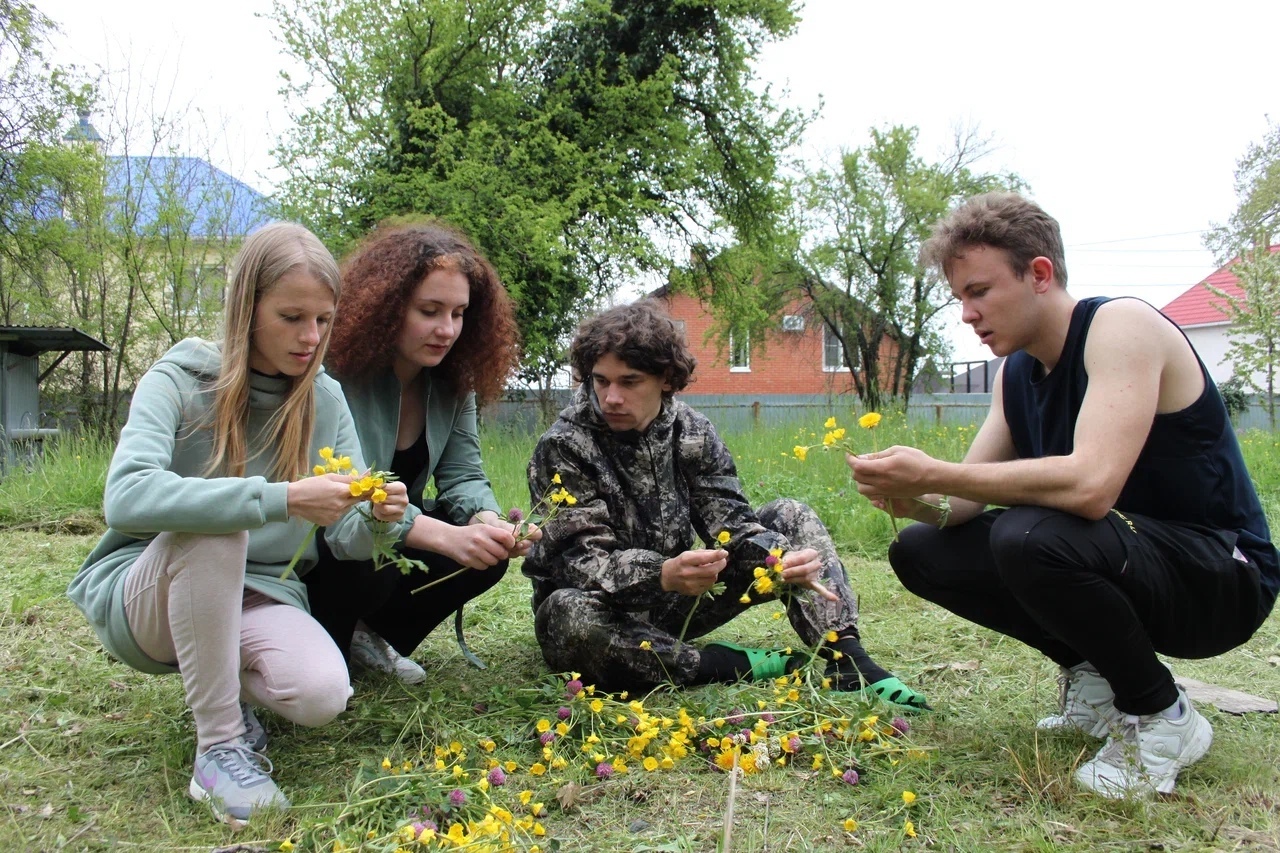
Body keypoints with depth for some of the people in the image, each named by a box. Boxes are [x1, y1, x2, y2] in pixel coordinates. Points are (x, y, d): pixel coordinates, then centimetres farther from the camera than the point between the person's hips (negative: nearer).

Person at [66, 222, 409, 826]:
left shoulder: (326, 399, -2)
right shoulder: (181, 379, -14)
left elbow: (346, 535, -4)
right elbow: (126, 497, -33)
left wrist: (377, 519, -28)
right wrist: (279, 499, -42)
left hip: (258, 594, 3)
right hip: (141, 595, -2)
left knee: (322, 697, -27)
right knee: (210, 526, -36)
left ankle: (229, 682, 9)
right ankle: (218, 746, -20)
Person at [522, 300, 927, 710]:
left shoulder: (692, 432, -4)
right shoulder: (563, 447, -17)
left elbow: (731, 522, -10)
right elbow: (584, 561, -24)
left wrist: (783, 560, -33)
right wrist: (663, 575, -44)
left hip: (676, 602, 4)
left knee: (789, 517, -6)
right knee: (568, 616, -40)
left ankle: (846, 659, -20)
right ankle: (733, 665, -24)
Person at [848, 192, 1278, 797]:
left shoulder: (1121, 326, -20)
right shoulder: (1017, 371, 6)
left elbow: (1090, 485, -36)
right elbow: (971, 496, 1)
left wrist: (933, 474, -33)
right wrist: (917, 500, -21)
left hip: (1223, 576, -8)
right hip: (1124, 562, 8)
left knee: (1029, 536, -36)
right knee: (920, 551, -1)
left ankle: (1162, 719, -10)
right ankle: (1094, 675, 10)